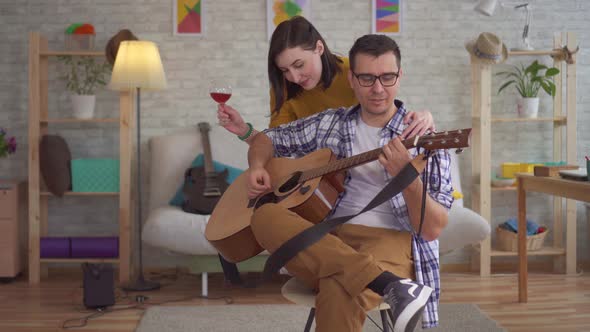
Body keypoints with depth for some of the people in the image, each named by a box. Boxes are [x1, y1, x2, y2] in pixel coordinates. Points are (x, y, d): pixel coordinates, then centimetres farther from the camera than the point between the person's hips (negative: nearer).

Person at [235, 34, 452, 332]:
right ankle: (389, 285, -37)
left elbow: (433, 229, -5)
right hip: (325, 245, 7)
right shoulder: (330, 123, 14)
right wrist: (257, 168, 4)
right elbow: (267, 139, 27)